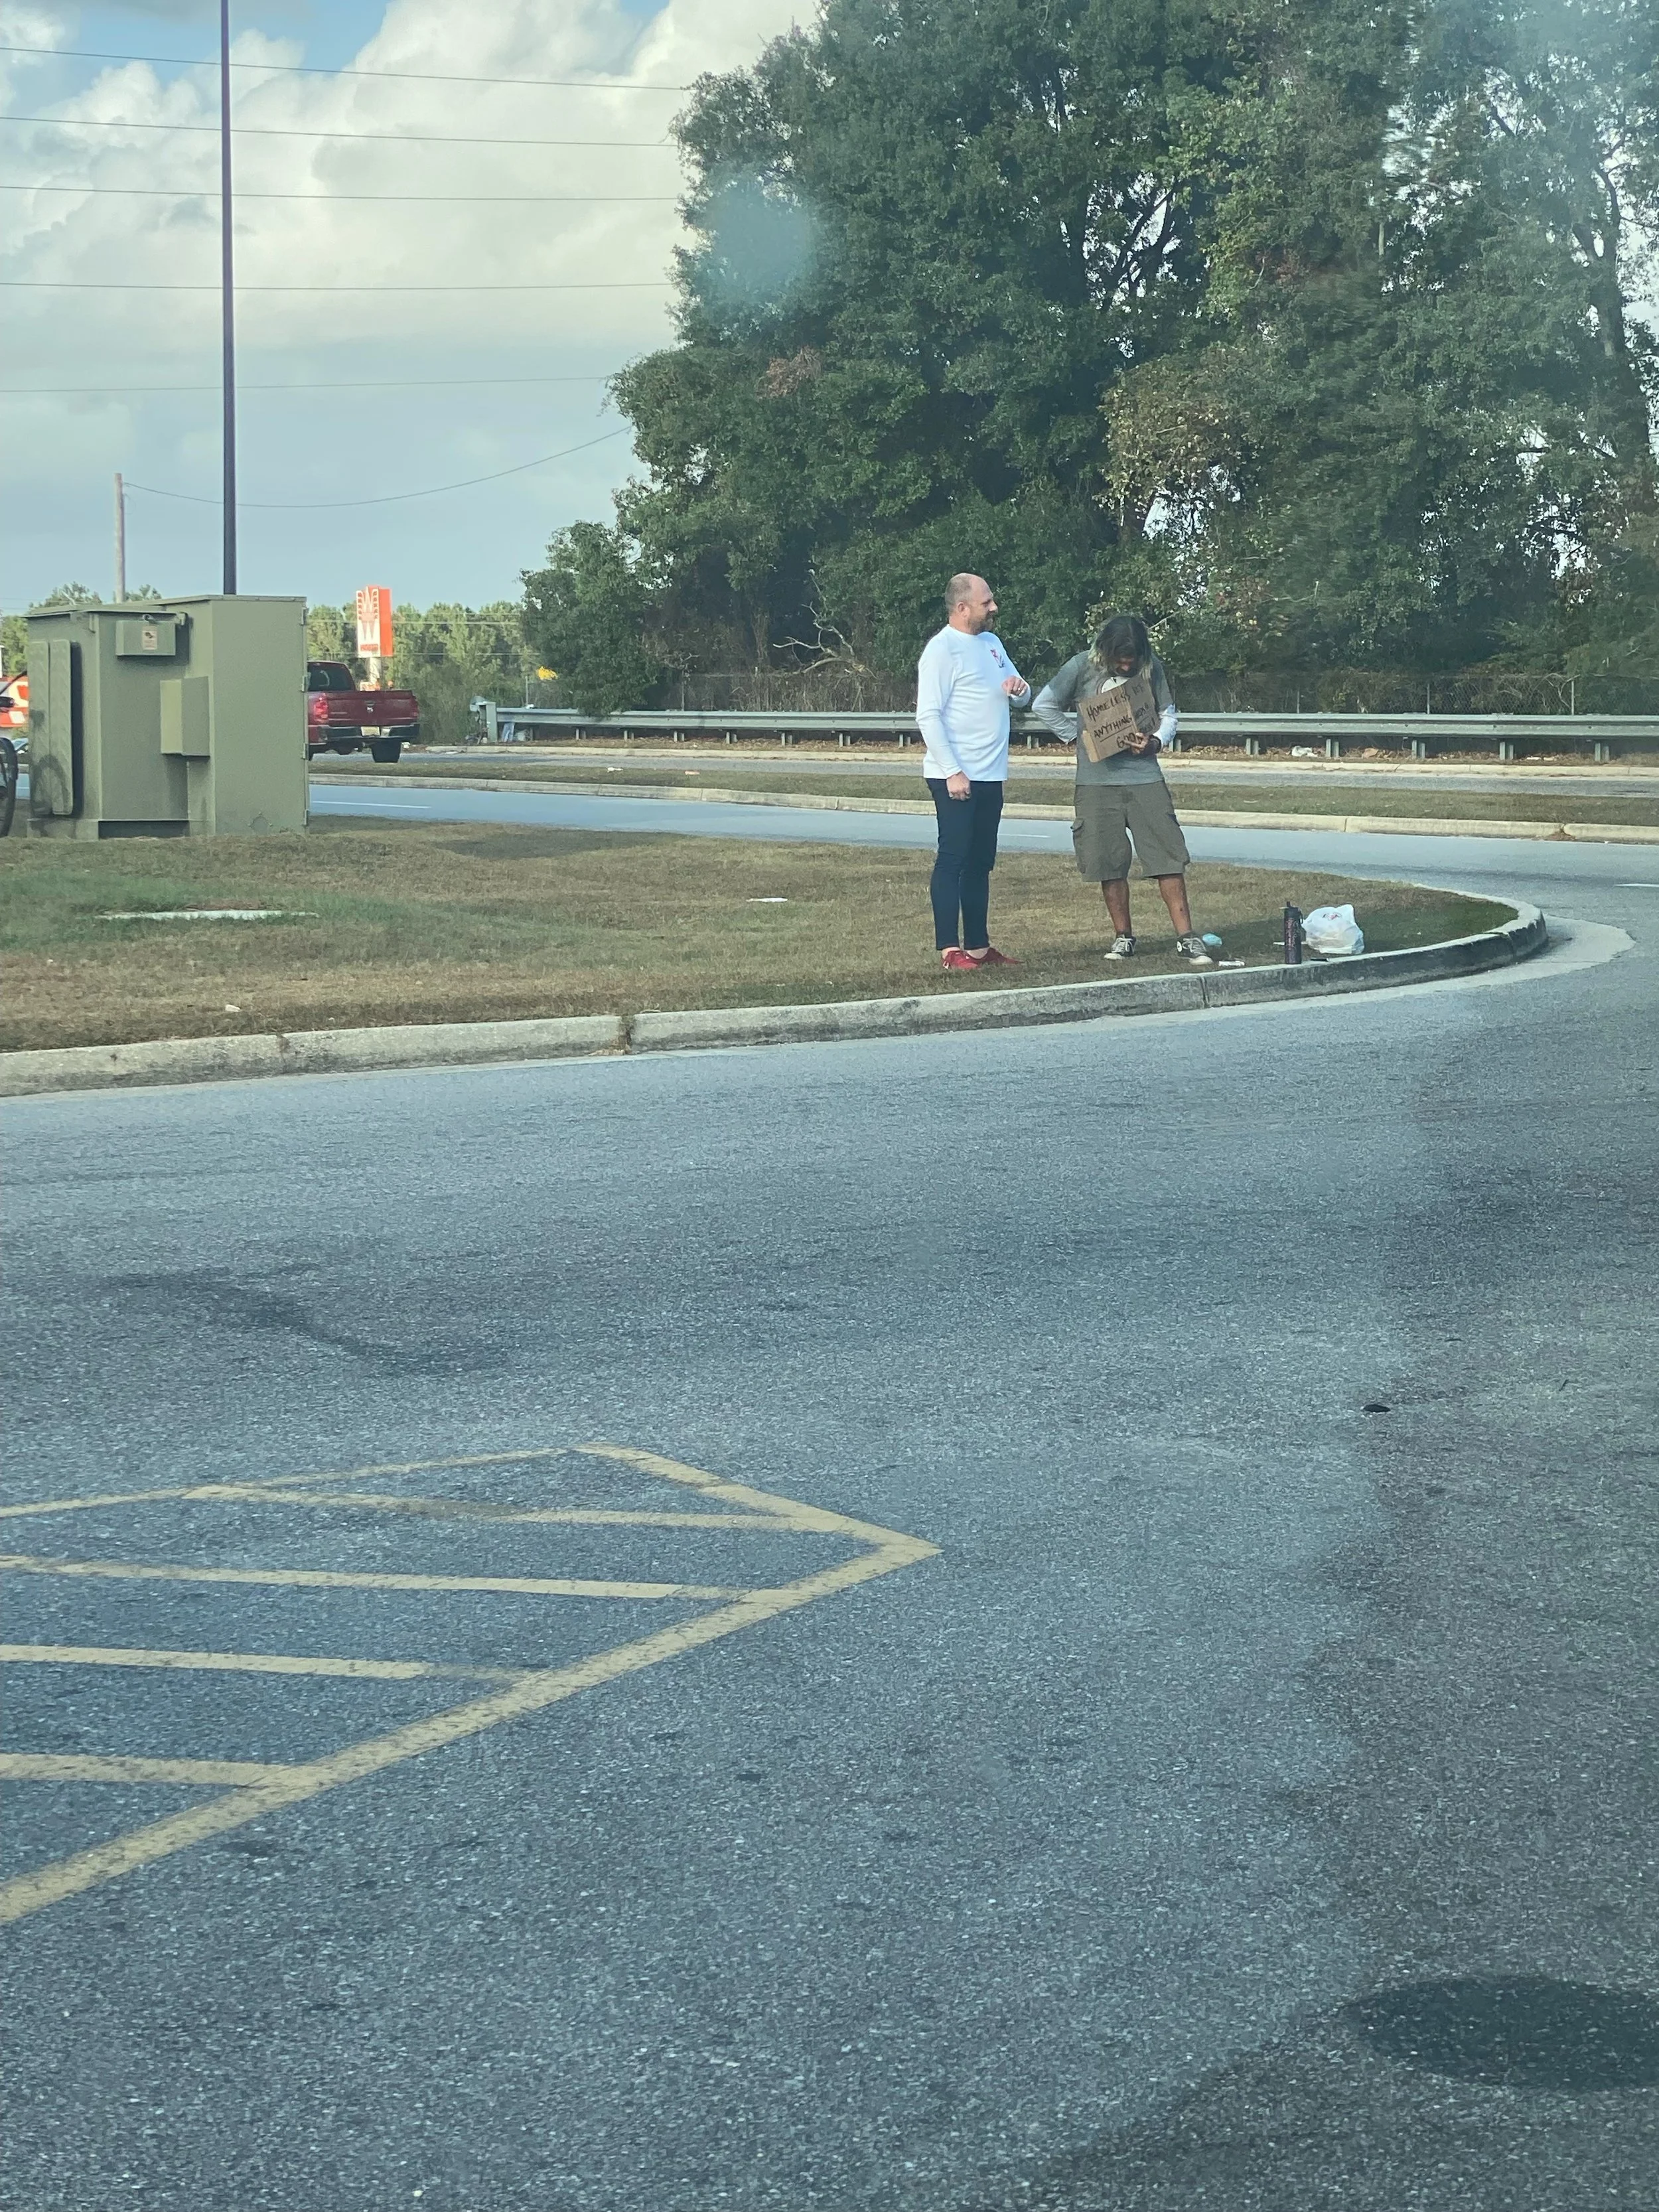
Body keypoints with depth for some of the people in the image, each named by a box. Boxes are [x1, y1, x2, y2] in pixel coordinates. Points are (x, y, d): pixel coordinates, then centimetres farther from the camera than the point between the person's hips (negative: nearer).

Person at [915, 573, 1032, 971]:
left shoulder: (991, 643, 15)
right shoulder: (942, 649, -11)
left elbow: (1022, 696, 24)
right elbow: (928, 715, -17)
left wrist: (1019, 687, -2)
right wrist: (952, 772, -23)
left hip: (990, 775, 9)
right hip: (956, 777, -8)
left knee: (981, 863, 11)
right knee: (953, 859, -7)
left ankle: (978, 945, 17)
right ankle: (950, 949, -6)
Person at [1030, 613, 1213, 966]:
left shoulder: (1151, 668, 2)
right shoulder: (1083, 668, -3)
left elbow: (1169, 714, 12)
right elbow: (1044, 706, 5)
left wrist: (1156, 742, -8)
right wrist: (1076, 738, -3)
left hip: (1145, 777, 1)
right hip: (1097, 780, -1)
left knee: (1168, 855, -5)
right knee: (1110, 862, 3)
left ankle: (1186, 937, -3)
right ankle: (1124, 937, 16)